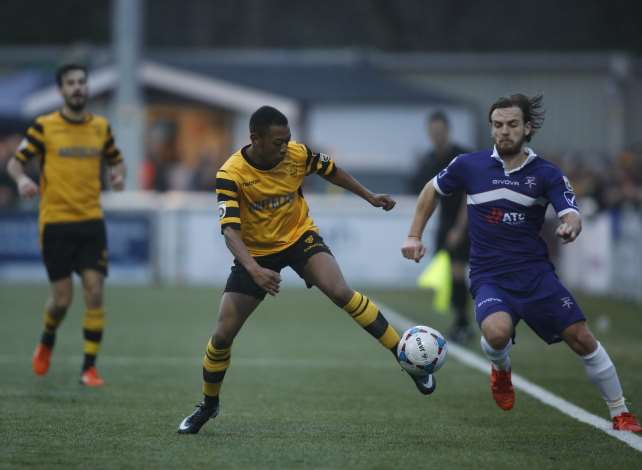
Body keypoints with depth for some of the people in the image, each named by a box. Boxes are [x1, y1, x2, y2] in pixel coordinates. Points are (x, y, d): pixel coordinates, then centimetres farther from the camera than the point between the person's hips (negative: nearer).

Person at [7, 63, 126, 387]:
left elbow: (115, 160, 20)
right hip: (55, 223, -3)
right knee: (62, 298, -2)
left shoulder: (101, 127, 6)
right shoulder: (44, 127, -4)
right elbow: (15, 162, 0)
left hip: (91, 221, 3)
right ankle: (47, 341, 31)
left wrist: (118, 174, -4)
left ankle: (89, 367, 0)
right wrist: (22, 179, -23)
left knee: (95, 292, -8)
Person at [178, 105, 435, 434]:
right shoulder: (231, 174, -25)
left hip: (299, 237, 1)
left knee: (340, 292, -27)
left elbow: (330, 170, 8)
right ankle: (208, 405, 20)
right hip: (256, 252, -1)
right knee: (223, 333, -4)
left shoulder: (297, 154, -15)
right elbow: (230, 230, -32)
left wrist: (369, 197, 14)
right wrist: (255, 270, -48)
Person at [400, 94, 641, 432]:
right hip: (489, 277, -1)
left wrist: (570, 227, -39)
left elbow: (571, 216, -14)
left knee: (581, 339, -7)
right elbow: (432, 190, 17)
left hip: (536, 273, 1)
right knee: (497, 332, -31)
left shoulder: (546, 174, -2)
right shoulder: (469, 166, -1)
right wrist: (414, 236, 10)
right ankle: (501, 368, 7)